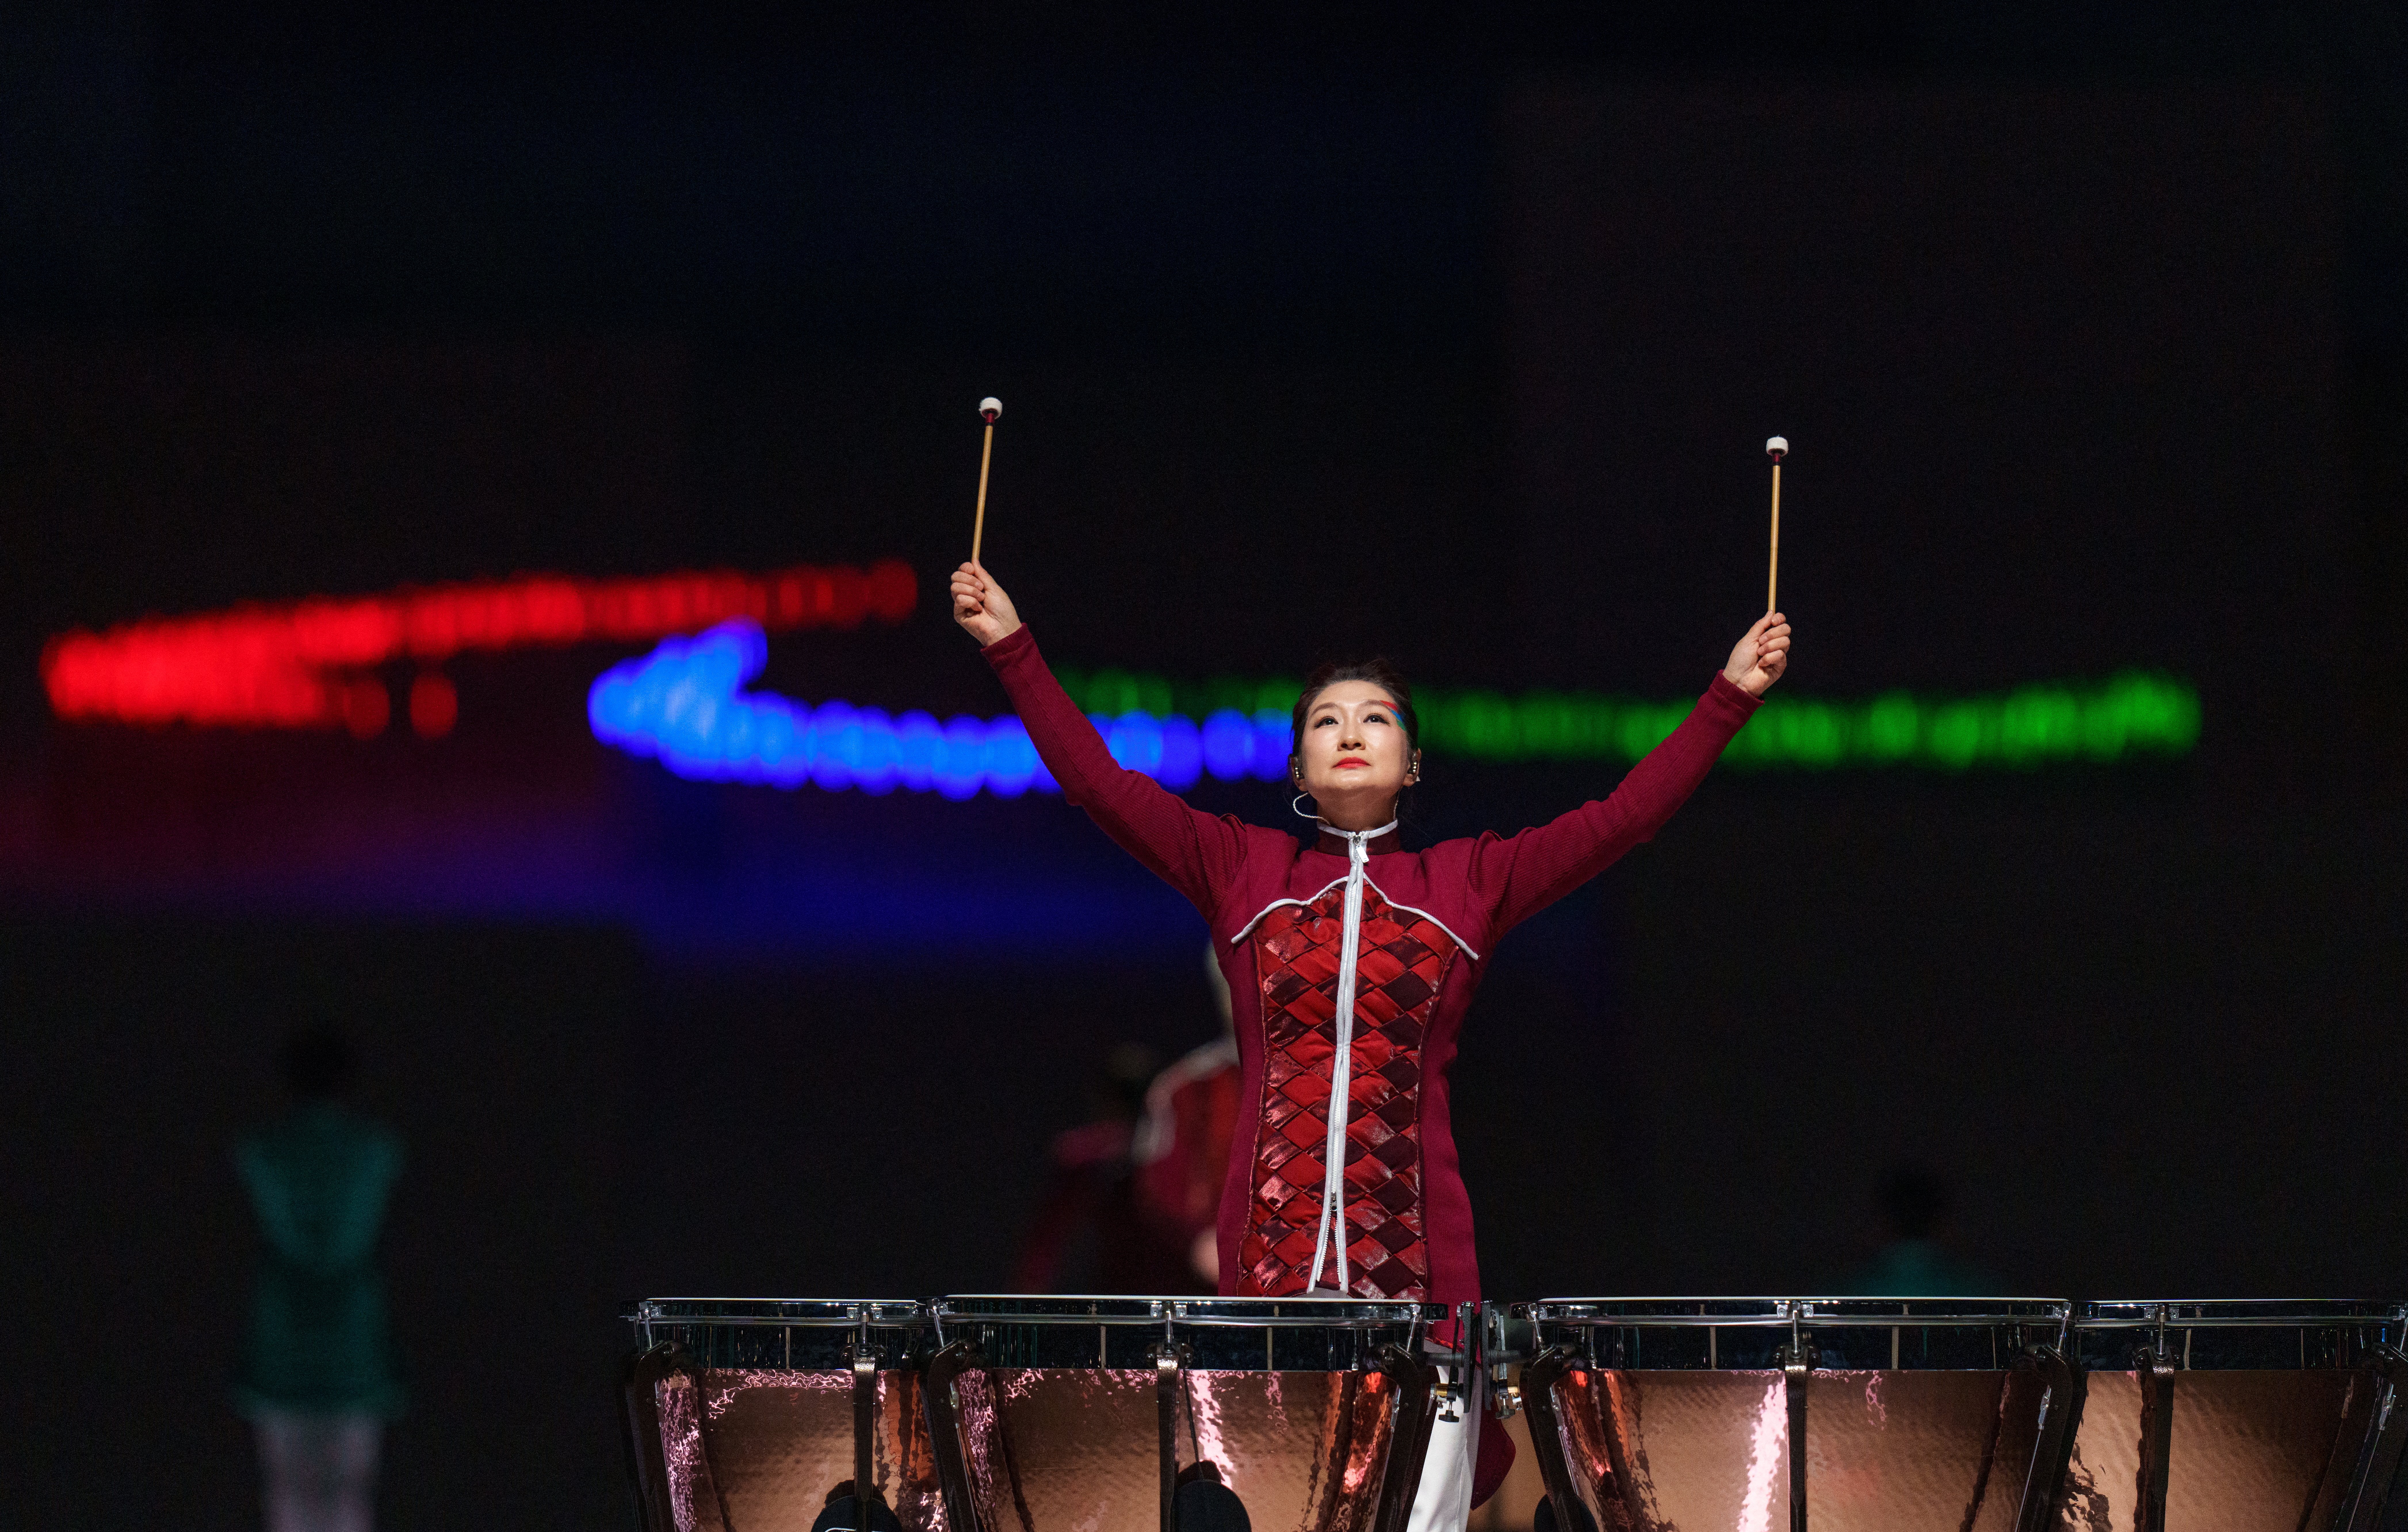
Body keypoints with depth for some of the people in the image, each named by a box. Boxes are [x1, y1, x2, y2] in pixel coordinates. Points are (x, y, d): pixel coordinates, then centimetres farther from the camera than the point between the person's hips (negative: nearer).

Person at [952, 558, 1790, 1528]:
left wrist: (1731, 696, 3)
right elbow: (1102, 784, 9)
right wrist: (1011, 648, 4)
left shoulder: (1468, 884, 13)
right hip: (1271, 1256, 0)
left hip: (1415, 1256, 0)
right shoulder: (1241, 871, 13)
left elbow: (1622, 817, 8)